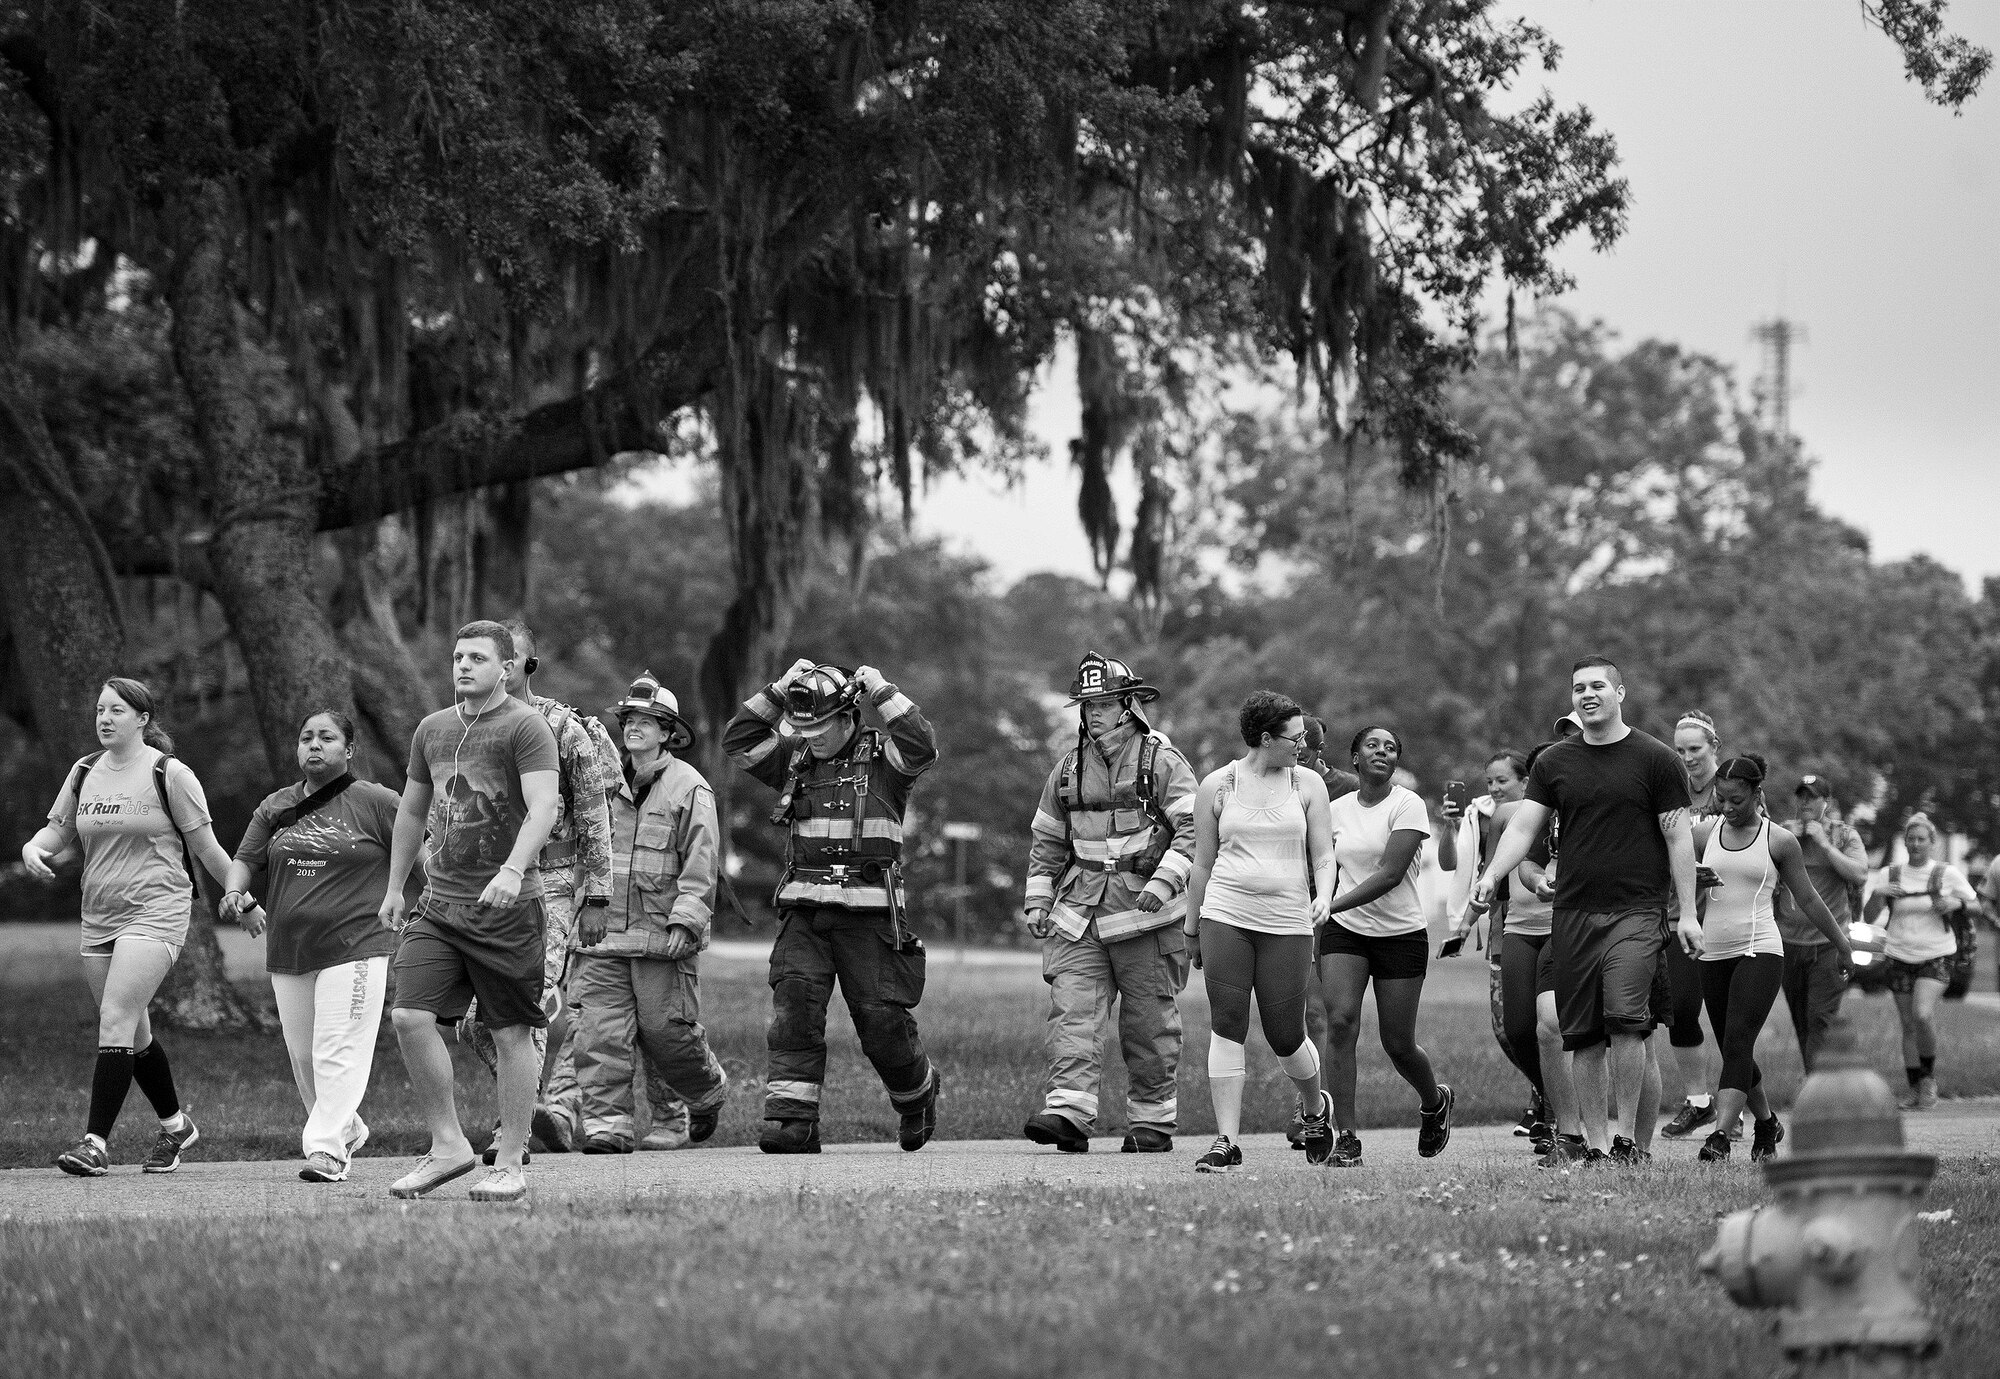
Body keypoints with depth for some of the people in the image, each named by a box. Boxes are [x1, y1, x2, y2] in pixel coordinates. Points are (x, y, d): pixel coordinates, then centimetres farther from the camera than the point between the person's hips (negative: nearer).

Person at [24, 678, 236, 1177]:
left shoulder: (169, 774, -5)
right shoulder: (85, 773, 10)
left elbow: (205, 846, 0)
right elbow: (57, 831, 17)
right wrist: (33, 849, -6)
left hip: (156, 912, -6)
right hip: (98, 918, 6)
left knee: (115, 1020, -17)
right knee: (133, 1033, 12)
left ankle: (96, 1143, -17)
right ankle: (176, 1126, 31)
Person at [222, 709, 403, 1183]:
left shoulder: (377, 803, -2)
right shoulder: (275, 807, 13)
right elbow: (246, 859, 10)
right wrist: (235, 892, -10)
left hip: (354, 948, -6)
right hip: (287, 950, 6)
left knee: (339, 1053, -14)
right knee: (302, 1055, 10)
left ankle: (327, 1148, -16)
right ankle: (349, 1130, 29)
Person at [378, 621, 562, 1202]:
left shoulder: (525, 727, -6)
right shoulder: (432, 729, 14)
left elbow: (544, 806, -19)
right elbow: (412, 811, 26)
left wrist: (513, 871, -33)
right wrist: (394, 886, 25)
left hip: (508, 908, -5)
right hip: (439, 903, 6)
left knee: (511, 1034, -1)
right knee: (410, 1017, -8)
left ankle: (511, 1163, 8)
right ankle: (449, 1146, 3)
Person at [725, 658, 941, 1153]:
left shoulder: (883, 757, 1)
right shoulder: (795, 760, 14)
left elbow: (922, 745, -18)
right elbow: (739, 741, 7)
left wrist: (881, 694, -13)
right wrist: (779, 692, 0)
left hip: (868, 913, -3)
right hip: (804, 911, 3)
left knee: (882, 1021, 1)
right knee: (794, 1010, -13)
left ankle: (918, 1095, 30)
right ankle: (793, 1122, -15)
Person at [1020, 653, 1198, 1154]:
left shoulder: (1163, 762, -2)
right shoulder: (1069, 769, 13)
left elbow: (1193, 830, -9)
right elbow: (1046, 840, 21)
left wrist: (1163, 882, -21)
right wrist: (1037, 900, 13)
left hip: (1145, 911, -4)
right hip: (1080, 911, 4)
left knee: (1149, 1023, 2)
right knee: (1071, 1010, -11)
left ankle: (1153, 1122, 11)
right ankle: (1069, 1113, -19)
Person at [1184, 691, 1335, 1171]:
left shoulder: (1307, 784, 8)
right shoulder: (1217, 786, 6)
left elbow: (1323, 856, 9)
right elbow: (1203, 862, 12)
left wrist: (1323, 896, -11)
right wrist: (1191, 928, 15)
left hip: (1287, 924, 0)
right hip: (1226, 917, 0)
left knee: (1285, 1037, 1)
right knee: (1226, 1028, -8)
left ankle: (1316, 1108, 31)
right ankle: (1227, 1141, -5)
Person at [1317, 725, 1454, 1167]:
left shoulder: (1407, 805, -9)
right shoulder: (1336, 810, 6)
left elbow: (1390, 873, -18)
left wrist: (1331, 906, -23)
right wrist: (1319, 919, 10)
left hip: (1401, 933, -3)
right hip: (1344, 932, 3)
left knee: (1398, 1044, 4)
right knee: (1340, 1022, -18)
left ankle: (1435, 1101, 38)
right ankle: (1347, 1139, -16)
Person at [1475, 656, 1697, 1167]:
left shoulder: (1655, 760, 2)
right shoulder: (1553, 764, 11)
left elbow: (1678, 838, 2)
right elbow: (1523, 826, 7)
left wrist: (1688, 912, -2)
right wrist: (1491, 874, -10)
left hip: (1635, 910, -4)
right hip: (1572, 913, 4)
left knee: (1625, 1019, -19)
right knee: (1583, 1037, 2)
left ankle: (1629, 1138, -12)